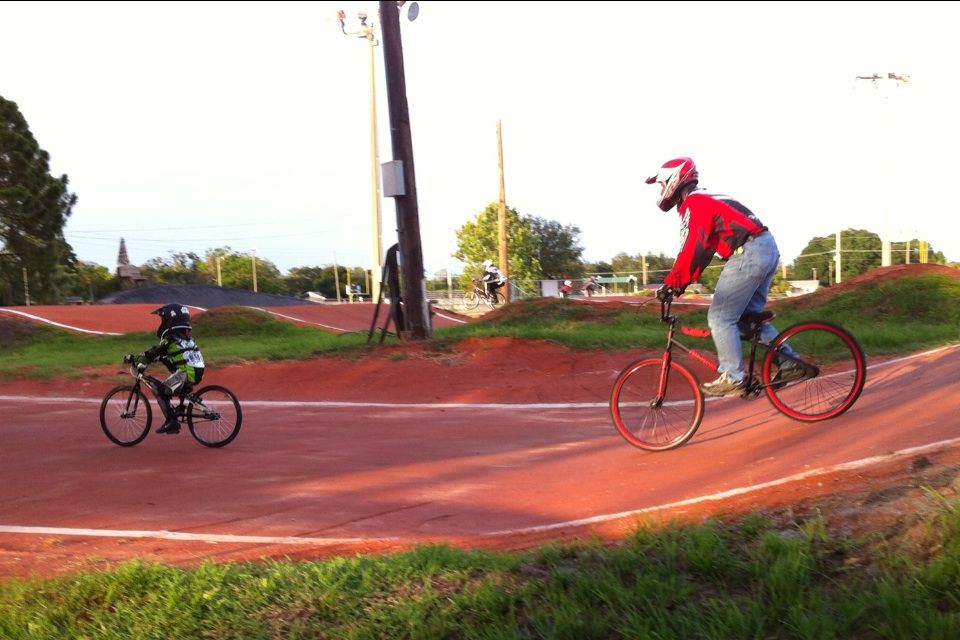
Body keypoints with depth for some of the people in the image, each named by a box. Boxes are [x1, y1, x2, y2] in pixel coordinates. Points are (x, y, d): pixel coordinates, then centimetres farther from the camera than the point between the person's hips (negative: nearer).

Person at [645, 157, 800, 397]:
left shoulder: (693, 203, -6)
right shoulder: (706, 200, 24)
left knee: (720, 317, -3)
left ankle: (733, 378, -2)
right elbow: (701, 248, 25)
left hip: (748, 253, -10)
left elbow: (691, 249, -18)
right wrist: (681, 282, 21)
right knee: (750, 314, 20)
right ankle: (790, 361, 18)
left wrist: (671, 284, -15)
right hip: (768, 248, 10)